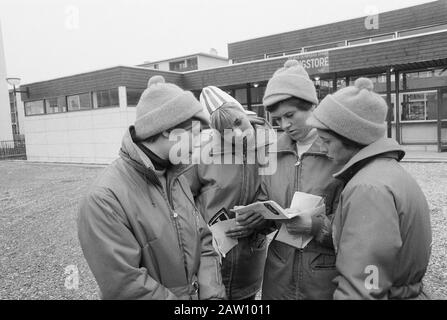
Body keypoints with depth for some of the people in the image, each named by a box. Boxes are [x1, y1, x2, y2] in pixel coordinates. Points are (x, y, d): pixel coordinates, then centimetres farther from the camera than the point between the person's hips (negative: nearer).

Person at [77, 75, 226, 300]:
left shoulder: (177, 179, -2)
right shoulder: (104, 200, -26)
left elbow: (204, 243, -1)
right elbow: (127, 287, -26)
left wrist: (212, 294, -13)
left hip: (197, 293, 6)